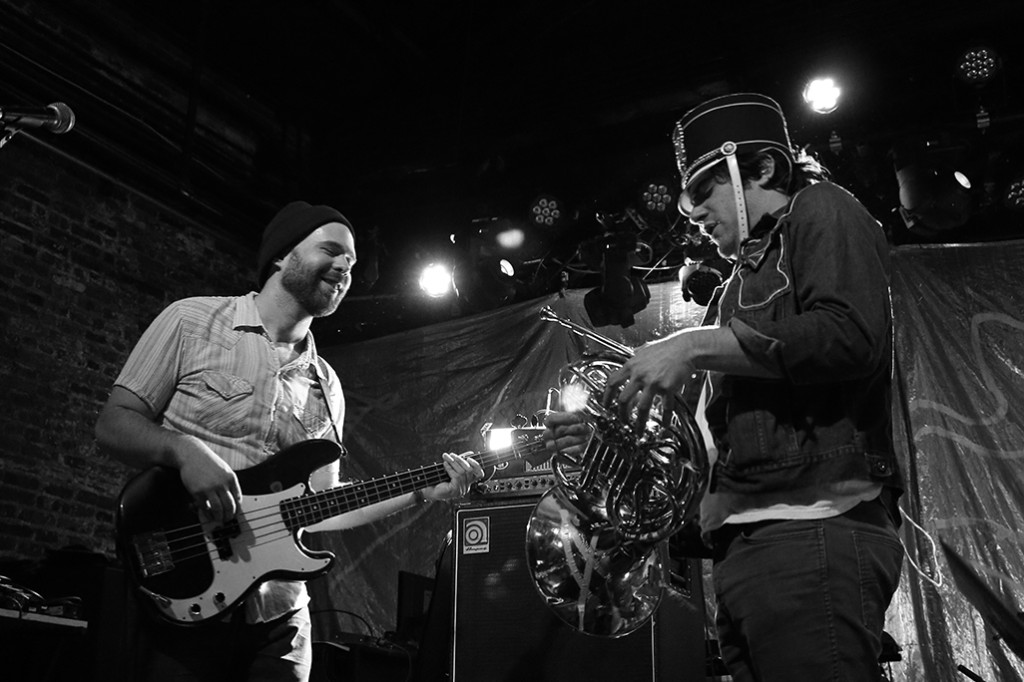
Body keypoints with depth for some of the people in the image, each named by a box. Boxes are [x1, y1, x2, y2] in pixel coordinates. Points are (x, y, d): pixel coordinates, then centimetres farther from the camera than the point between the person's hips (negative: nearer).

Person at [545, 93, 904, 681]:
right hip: (740, 543, 8)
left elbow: (852, 336, -14)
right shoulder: (742, 282, 28)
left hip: (815, 526, -8)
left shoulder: (820, 212, 8)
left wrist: (698, 346, -10)